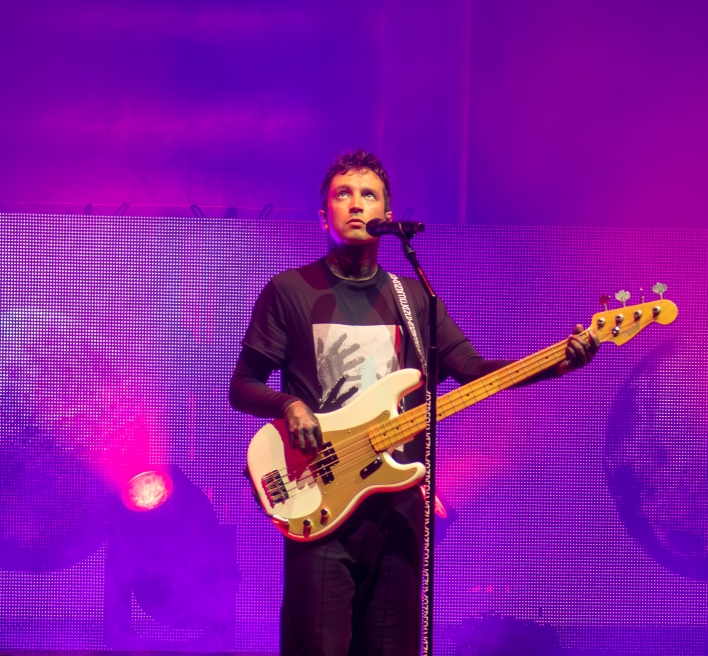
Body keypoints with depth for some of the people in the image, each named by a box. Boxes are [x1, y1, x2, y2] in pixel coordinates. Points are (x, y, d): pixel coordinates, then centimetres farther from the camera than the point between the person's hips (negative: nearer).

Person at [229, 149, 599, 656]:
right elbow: (241, 387, 5)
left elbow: (474, 370, 5)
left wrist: (557, 362, -9)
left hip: (397, 498, 4)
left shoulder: (413, 297, 15)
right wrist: (290, 405, -16)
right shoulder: (290, 291, 5)